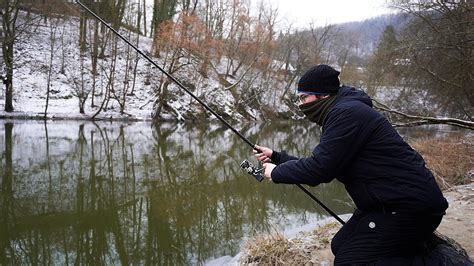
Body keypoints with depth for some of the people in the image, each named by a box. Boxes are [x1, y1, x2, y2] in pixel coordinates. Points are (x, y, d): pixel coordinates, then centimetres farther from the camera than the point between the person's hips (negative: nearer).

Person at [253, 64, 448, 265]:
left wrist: (276, 172, -7)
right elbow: (321, 165, 17)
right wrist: (276, 156, 16)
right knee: (340, 246, 15)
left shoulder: (347, 113, -19)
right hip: (391, 203, 10)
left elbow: (318, 169, -22)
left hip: (411, 207, -10)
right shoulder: (339, 113, 13)